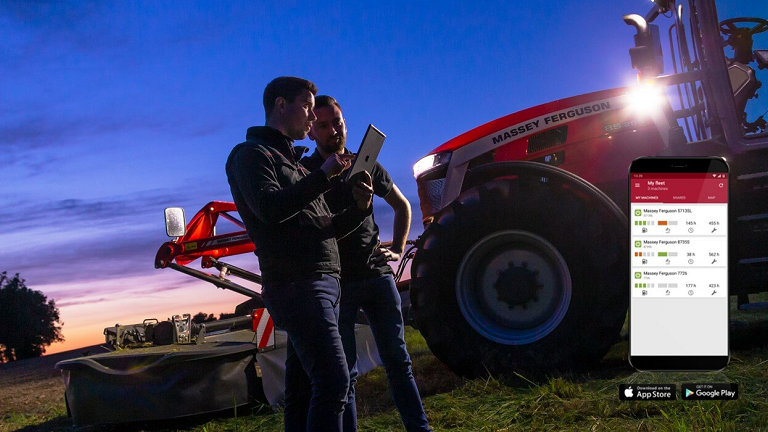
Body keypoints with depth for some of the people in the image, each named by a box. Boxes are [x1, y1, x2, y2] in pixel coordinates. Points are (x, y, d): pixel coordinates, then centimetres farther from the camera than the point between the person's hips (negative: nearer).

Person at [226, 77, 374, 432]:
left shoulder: (293, 162, 27)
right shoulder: (252, 154, 0)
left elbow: (327, 227, 23)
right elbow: (269, 208, -19)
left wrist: (359, 208, 5)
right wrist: (322, 175, -16)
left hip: (321, 283, 9)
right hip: (295, 285, -9)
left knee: (303, 389, 8)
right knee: (333, 380, -18)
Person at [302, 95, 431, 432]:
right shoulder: (305, 171, -1)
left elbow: (402, 206, 24)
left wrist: (397, 249, 12)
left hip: (377, 274, 4)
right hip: (336, 281, -4)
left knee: (397, 361, 9)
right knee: (344, 373, 0)